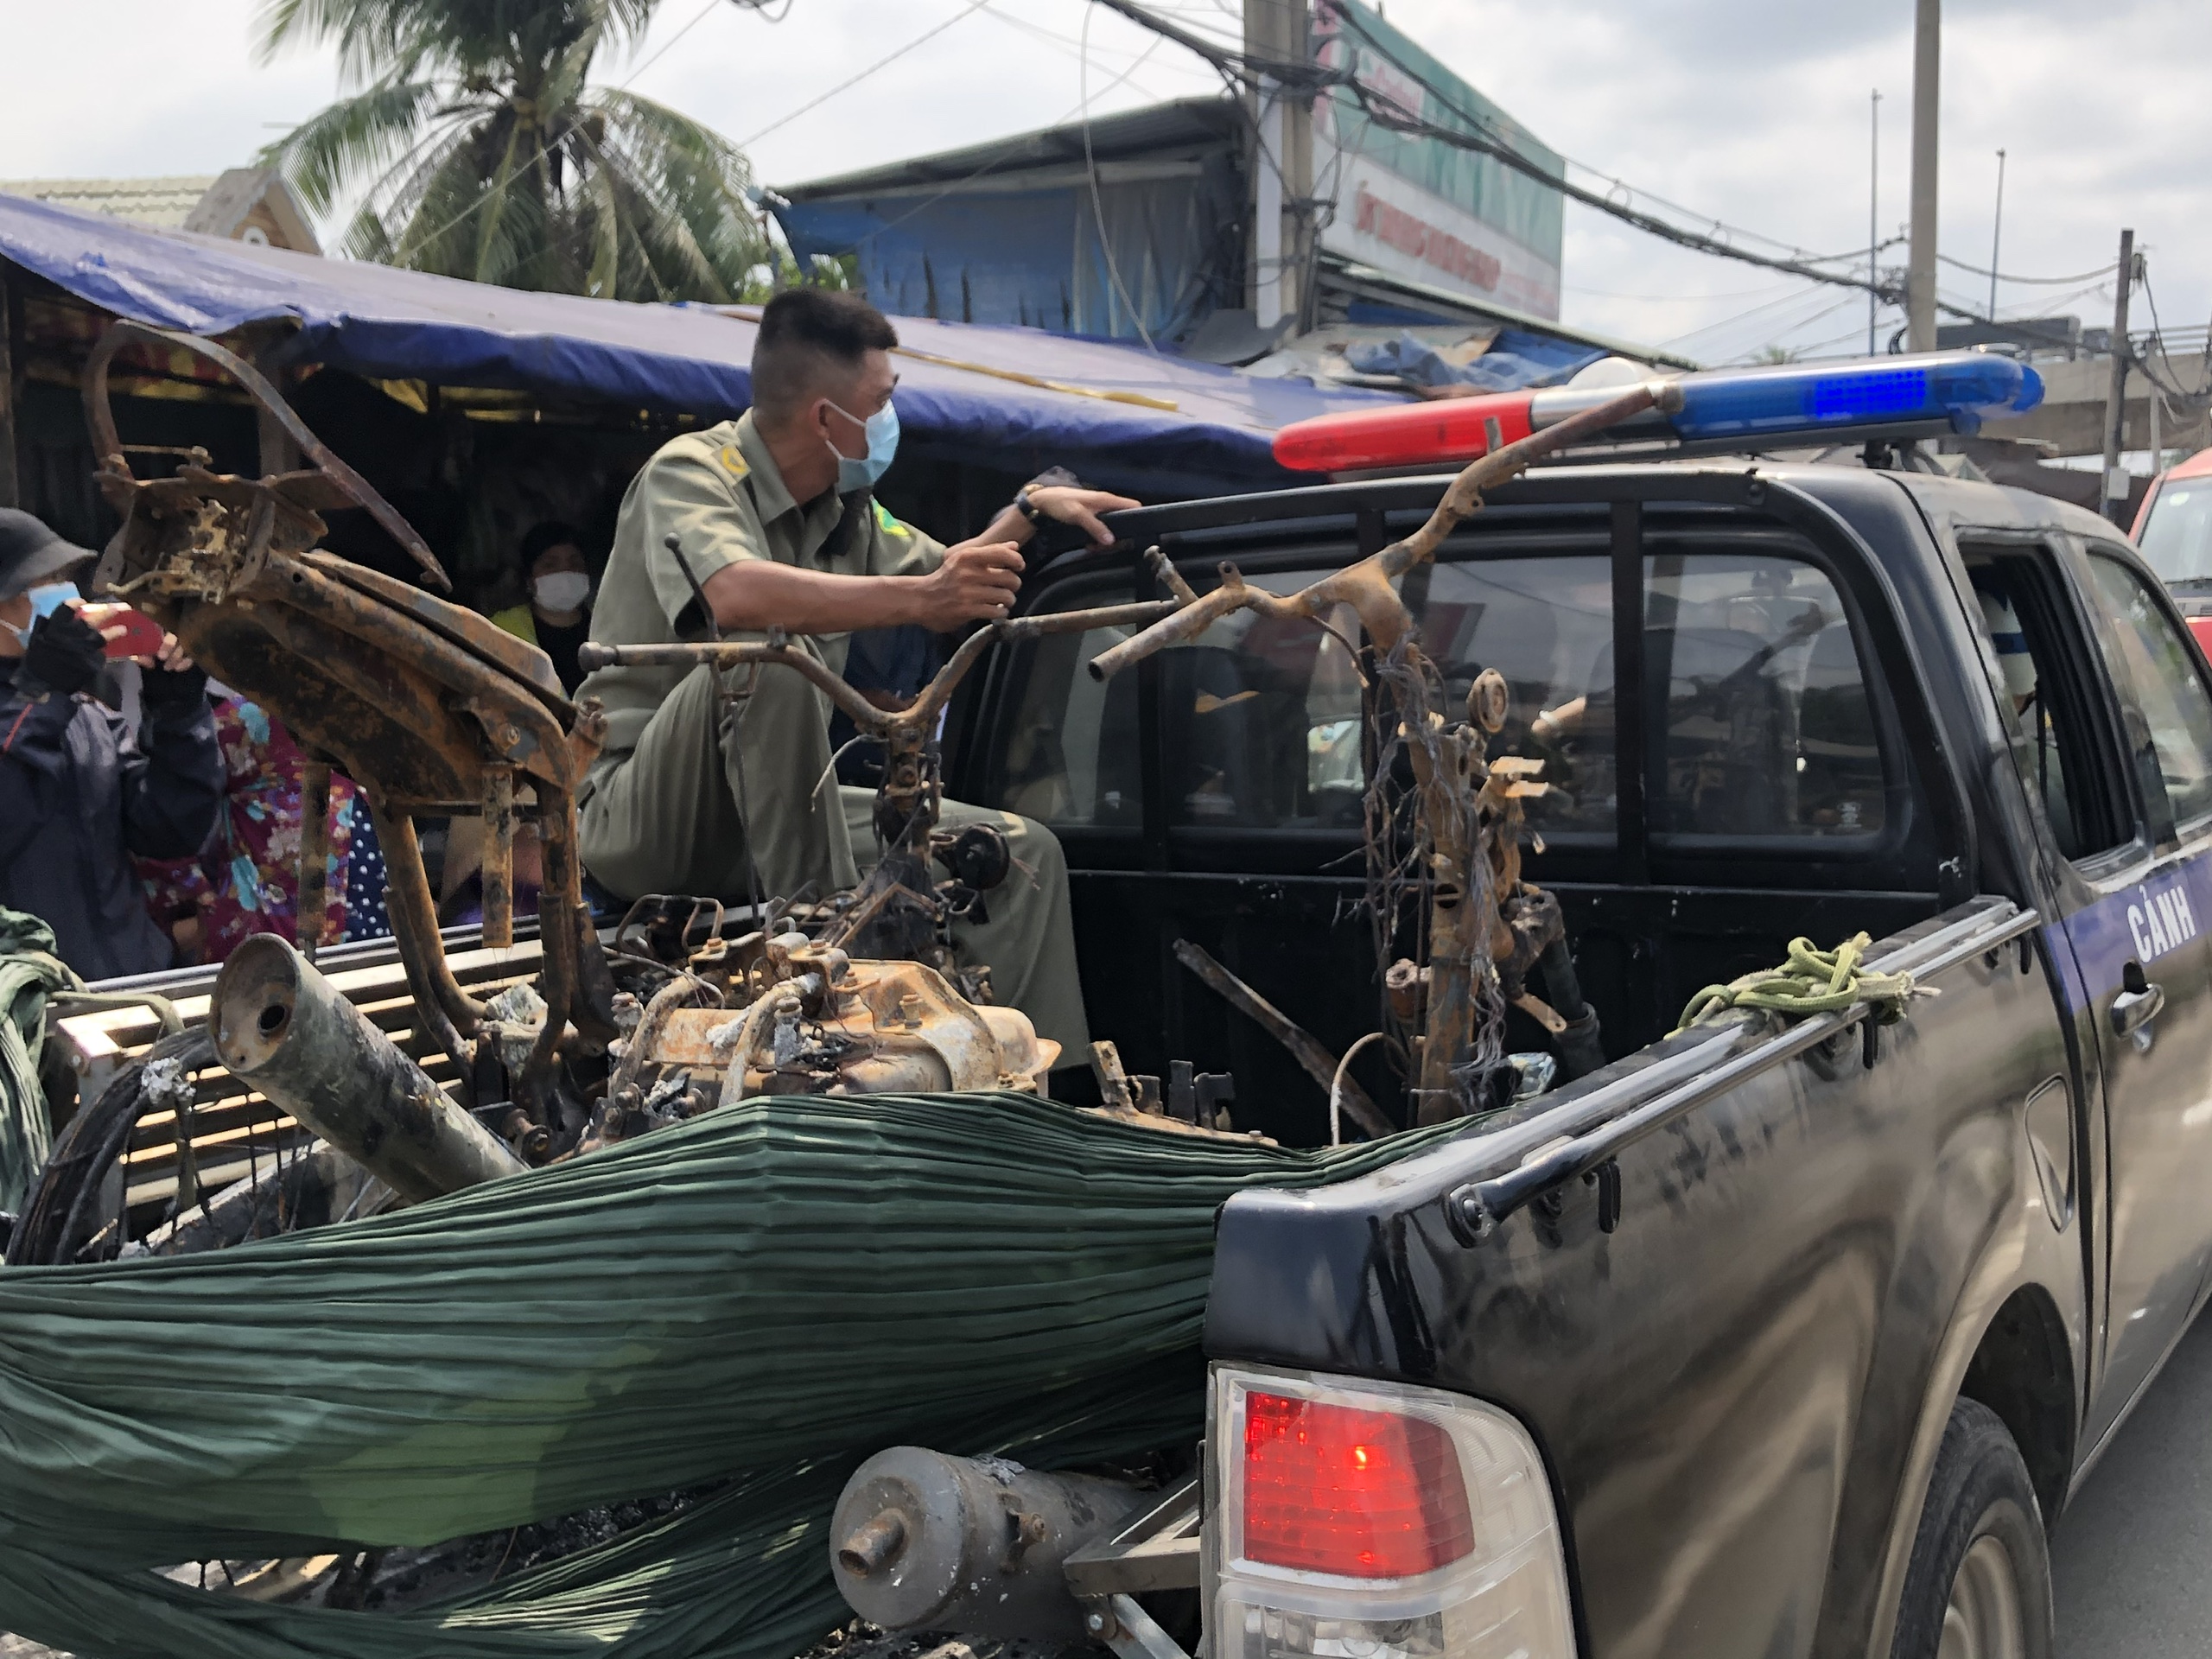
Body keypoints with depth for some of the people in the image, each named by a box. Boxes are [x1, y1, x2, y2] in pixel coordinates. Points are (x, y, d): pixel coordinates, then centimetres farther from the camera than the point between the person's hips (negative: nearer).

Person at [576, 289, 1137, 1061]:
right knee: (767, 656, -37)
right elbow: (737, 596, -36)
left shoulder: (845, 506, 11)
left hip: (780, 819, 8)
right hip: (642, 817, -8)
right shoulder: (691, 471, -14)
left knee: (1025, 854, -1)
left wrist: (1029, 510, 12)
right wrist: (917, 599, -38)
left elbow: (941, 576, 28)